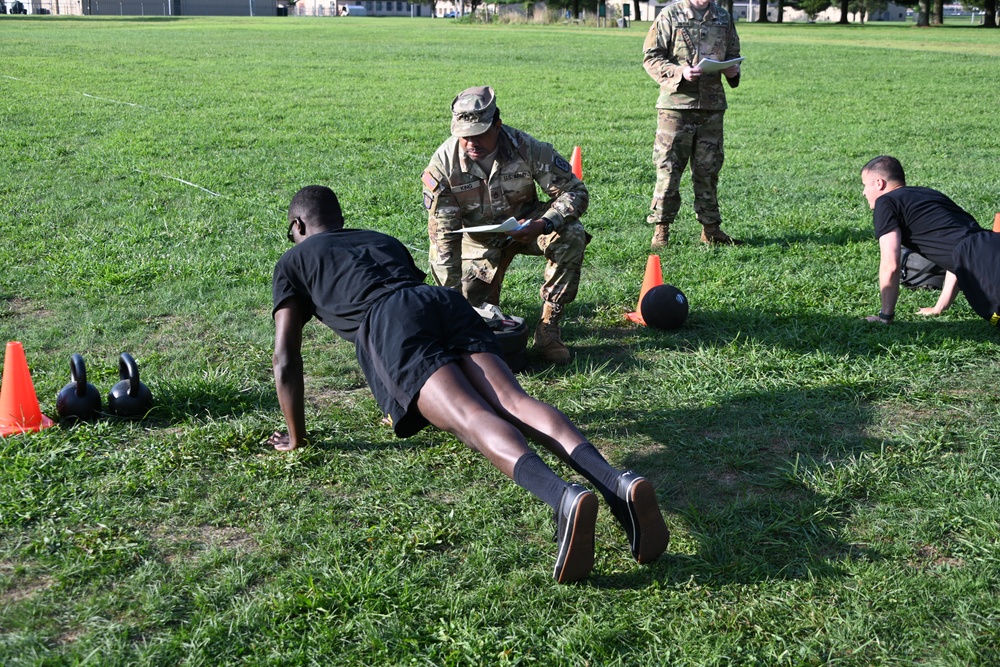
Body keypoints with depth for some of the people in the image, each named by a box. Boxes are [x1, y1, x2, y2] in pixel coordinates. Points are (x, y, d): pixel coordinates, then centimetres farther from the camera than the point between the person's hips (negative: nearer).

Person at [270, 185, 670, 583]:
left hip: (387, 322, -5)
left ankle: (562, 496, -52)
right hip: (447, 300, 5)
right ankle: (616, 482, -41)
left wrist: (296, 438, 28)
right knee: (512, 401, -15)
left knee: (472, 419, -25)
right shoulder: (385, 241, 43)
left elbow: (286, 359, 21)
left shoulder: (292, 262, 29)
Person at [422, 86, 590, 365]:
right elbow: (442, 234, -18)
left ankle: (549, 327, -21)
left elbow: (575, 191, -19)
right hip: (479, 237, 1)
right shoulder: (443, 164, -23)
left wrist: (543, 225, -39)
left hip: (524, 225, 0)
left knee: (571, 235, -30)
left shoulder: (526, 148, -25)